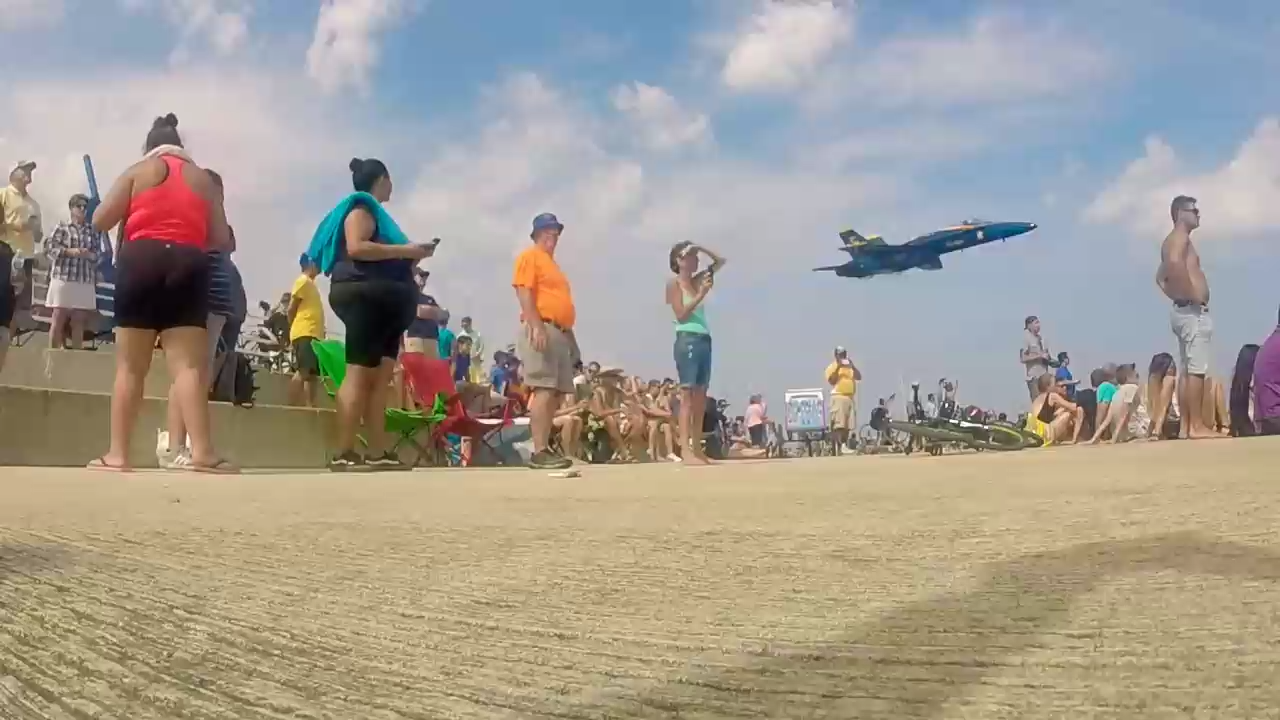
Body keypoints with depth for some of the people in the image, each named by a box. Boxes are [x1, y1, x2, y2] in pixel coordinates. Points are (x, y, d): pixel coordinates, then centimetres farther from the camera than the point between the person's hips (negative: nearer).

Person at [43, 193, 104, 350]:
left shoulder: (93, 231, 11)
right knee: (59, 318, -2)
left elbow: (98, 254, 8)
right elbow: (49, 247, -3)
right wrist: (70, 251, -15)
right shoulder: (62, 227, 6)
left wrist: (89, 254, -12)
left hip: (85, 281, 2)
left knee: (79, 321, 2)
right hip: (63, 278, -2)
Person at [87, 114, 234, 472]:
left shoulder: (137, 172, 12)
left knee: (130, 367, 3)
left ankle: (117, 453, 0)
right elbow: (222, 239, 13)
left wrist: (134, 214, 26)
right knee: (189, 364, -8)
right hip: (189, 266, 1)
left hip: (140, 261, 0)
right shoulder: (203, 178, 17)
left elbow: (100, 221, 6)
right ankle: (201, 451, -20)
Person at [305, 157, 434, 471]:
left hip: (382, 301, 10)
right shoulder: (361, 208, -1)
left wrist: (411, 256, 18)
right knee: (359, 373, -15)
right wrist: (404, 250, -14)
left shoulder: (374, 212, 27)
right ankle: (343, 453, -19)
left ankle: (376, 452, -1)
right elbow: (356, 248, -18)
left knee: (381, 377, 2)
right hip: (365, 295, -10)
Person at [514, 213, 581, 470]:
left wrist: (571, 337, 22)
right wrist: (537, 326, -22)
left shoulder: (552, 263, 27)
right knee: (544, 389, -16)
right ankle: (539, 452, -19)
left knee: (555, 392, 4)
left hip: (561, 332, 9)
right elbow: (524, 293, -12)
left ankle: (545, 447, 7)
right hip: (541, 328, -9)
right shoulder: (530, 256, 0)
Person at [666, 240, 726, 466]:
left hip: (704, 340, 8)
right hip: (687, 340, -8)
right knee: (687, 395, -12)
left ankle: (697, 448, 7)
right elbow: (681, 314, -10)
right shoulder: (674, 283, 0)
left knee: (701, 397, 5)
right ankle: (685, 450, -16)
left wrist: (701, 248, 12)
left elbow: (720, 261, 26)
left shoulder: (697, 280, 17)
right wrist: (701, 294, -15)